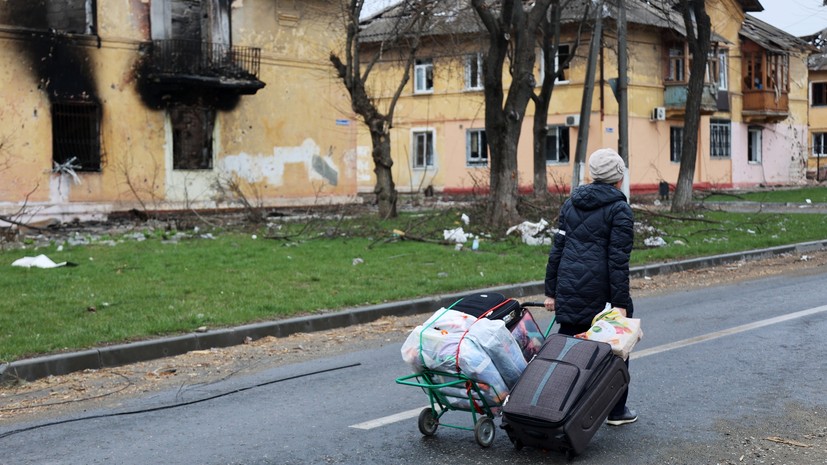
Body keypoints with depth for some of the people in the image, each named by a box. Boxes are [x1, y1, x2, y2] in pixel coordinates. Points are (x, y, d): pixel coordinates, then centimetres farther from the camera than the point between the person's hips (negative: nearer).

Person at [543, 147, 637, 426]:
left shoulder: (570, 204, 12)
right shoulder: (620, 210, -6)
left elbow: (557, 249, 11)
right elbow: (618, 260, -12)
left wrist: (551, 291, 14)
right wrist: (620, 303, -12)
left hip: (569, 288, 5)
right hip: (601, 292, -5)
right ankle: (617, 411, 21)